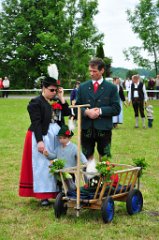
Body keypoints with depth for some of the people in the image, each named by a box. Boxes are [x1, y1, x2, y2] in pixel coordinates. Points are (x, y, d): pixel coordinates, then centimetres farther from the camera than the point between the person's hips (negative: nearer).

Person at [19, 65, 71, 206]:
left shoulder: (57, 101, 12)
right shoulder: (36, 103, -8)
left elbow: (67, 113, 0)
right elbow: (36, 123, -15)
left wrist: (61, 98, -2)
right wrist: (40, 141, -21)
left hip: (57, 136, 6)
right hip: (43, 136, -6)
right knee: (43, 165, -2)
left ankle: (57, 192, 15)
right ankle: (43, 196, 3)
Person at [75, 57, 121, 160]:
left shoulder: (112, 88, 2)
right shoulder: (82, 87, 8)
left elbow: (116, 109, -3)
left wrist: (100, 111, -15)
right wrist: (86, 112, -14)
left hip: (104, 129, -1)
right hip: (86, 129, 2)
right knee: (87, 158, 9)